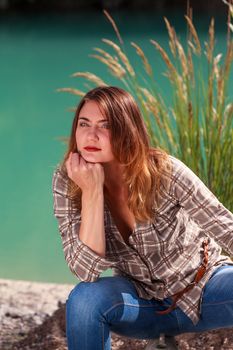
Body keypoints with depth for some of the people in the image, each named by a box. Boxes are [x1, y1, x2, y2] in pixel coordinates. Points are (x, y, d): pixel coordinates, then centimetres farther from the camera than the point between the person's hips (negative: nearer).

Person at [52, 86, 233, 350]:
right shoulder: (66, 181, -17)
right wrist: (92, 190, -33)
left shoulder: (163, 171, -22)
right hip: (140, 299, 1)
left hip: (202, 287, 0)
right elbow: (87, 270, -24)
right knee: (84, 298, -31)